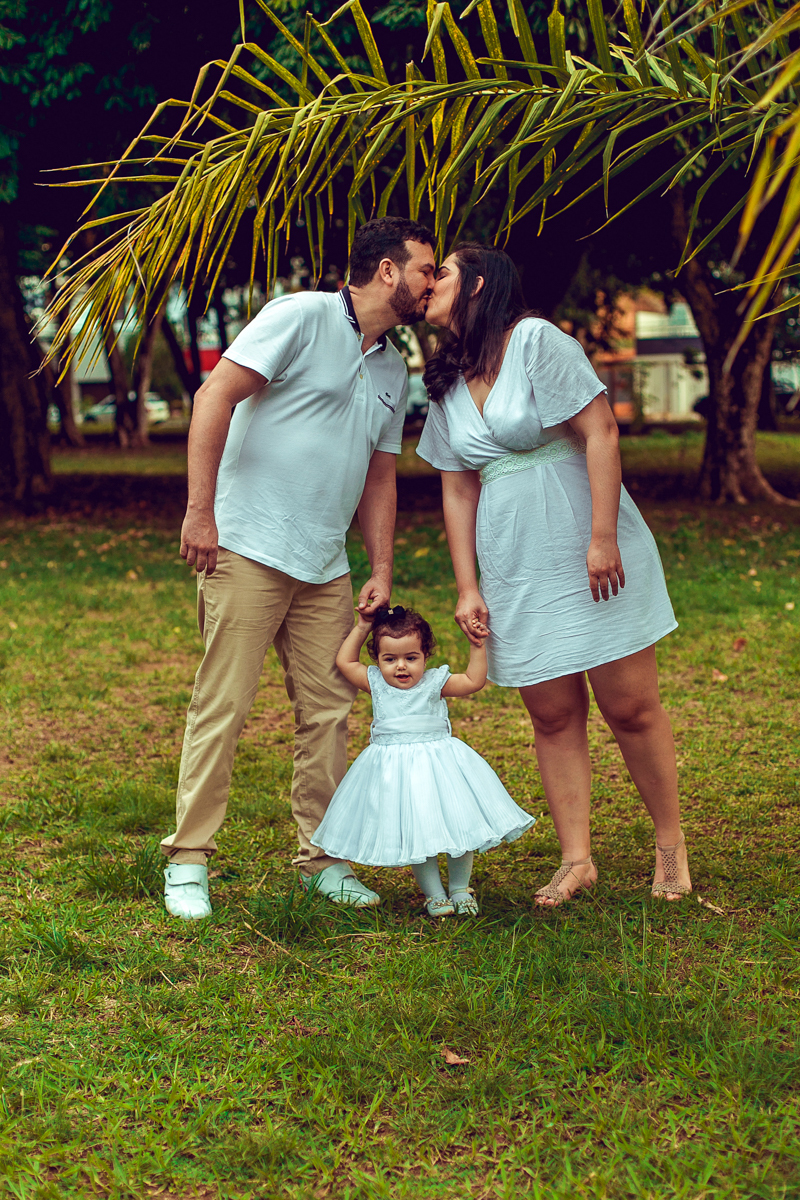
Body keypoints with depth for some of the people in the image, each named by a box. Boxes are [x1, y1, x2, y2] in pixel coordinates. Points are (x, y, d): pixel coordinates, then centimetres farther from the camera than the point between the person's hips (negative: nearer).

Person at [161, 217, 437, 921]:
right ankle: (188, 862, 4)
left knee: (329, 711, 7)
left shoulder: (394, 371, 16)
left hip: (326, 567, 7)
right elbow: (216, 396, -13)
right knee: (222, 707, -5)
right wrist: (199, 511, -19)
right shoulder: (302, 317, -7)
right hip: (247, 548, -7)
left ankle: (325, 858, 18)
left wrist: (382, 571, 15)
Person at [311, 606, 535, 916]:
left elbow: (474, 681, -1)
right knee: (414, 835, 1)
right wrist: (361, 628, 9)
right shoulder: (376, 685, 4)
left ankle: (460, 889, 18)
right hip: (394, 771, 1)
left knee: (457, 826, 1)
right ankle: (433, 893, 12)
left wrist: (477, 646, -6)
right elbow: (344, 662, 11)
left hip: (438, 761, 0)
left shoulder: (435, 683, 0)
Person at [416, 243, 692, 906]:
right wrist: (467, 587, 7)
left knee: (631, 707, -2)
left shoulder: (536, 340, -7)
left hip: (591, 555, -5)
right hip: (515, 571, 5)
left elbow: (601, 431, -12)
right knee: (553, 716, 4)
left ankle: (671, 846, 14)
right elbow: (458, 488, 14)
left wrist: (603, 538, -18)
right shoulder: (447, 385, 13)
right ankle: (576, 860, 10)